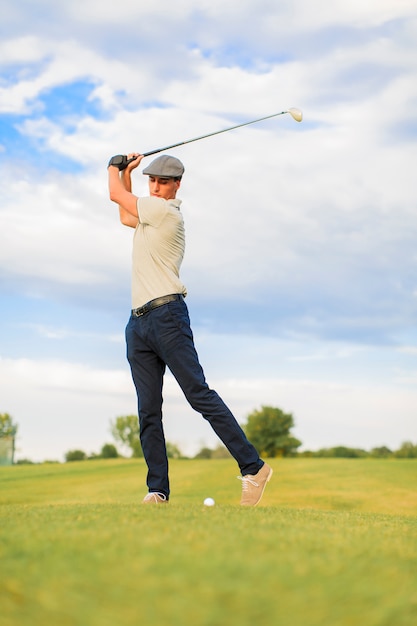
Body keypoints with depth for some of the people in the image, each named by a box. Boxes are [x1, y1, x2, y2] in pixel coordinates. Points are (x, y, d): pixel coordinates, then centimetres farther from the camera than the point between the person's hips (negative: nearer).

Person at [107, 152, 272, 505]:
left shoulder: (166, 210, -4)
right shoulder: (151, 215, 22)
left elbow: (116, 196, 2)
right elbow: (125, 217, 43)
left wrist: (113, 168, 23)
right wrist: (126, 172, 36)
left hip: (166, 314, -9)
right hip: (139, 322, 9)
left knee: (200, 394, -14)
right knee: (148, 410, 1)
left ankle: (253, 466, -11)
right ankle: (157, 489, 0)